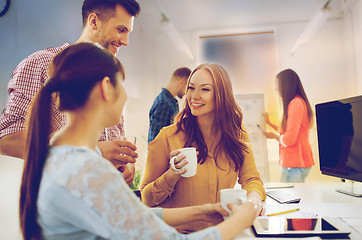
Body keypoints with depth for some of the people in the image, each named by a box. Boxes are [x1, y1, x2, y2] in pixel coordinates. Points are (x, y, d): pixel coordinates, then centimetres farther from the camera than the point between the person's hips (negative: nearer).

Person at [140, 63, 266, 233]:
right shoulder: (168, 138, -10)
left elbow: (251, 179, 4)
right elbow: (147, 199, -4)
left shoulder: (237, 134, 1)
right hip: (179, 232, -3)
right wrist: (172, 175, -22)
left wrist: (253, 199, -18)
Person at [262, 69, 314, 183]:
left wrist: (274, 136, -1)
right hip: (294, 163, 9)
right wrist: (269, 123, 28)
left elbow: (289, 139, -19)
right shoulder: (297, 102, 16)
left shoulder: (296, 103, -15)